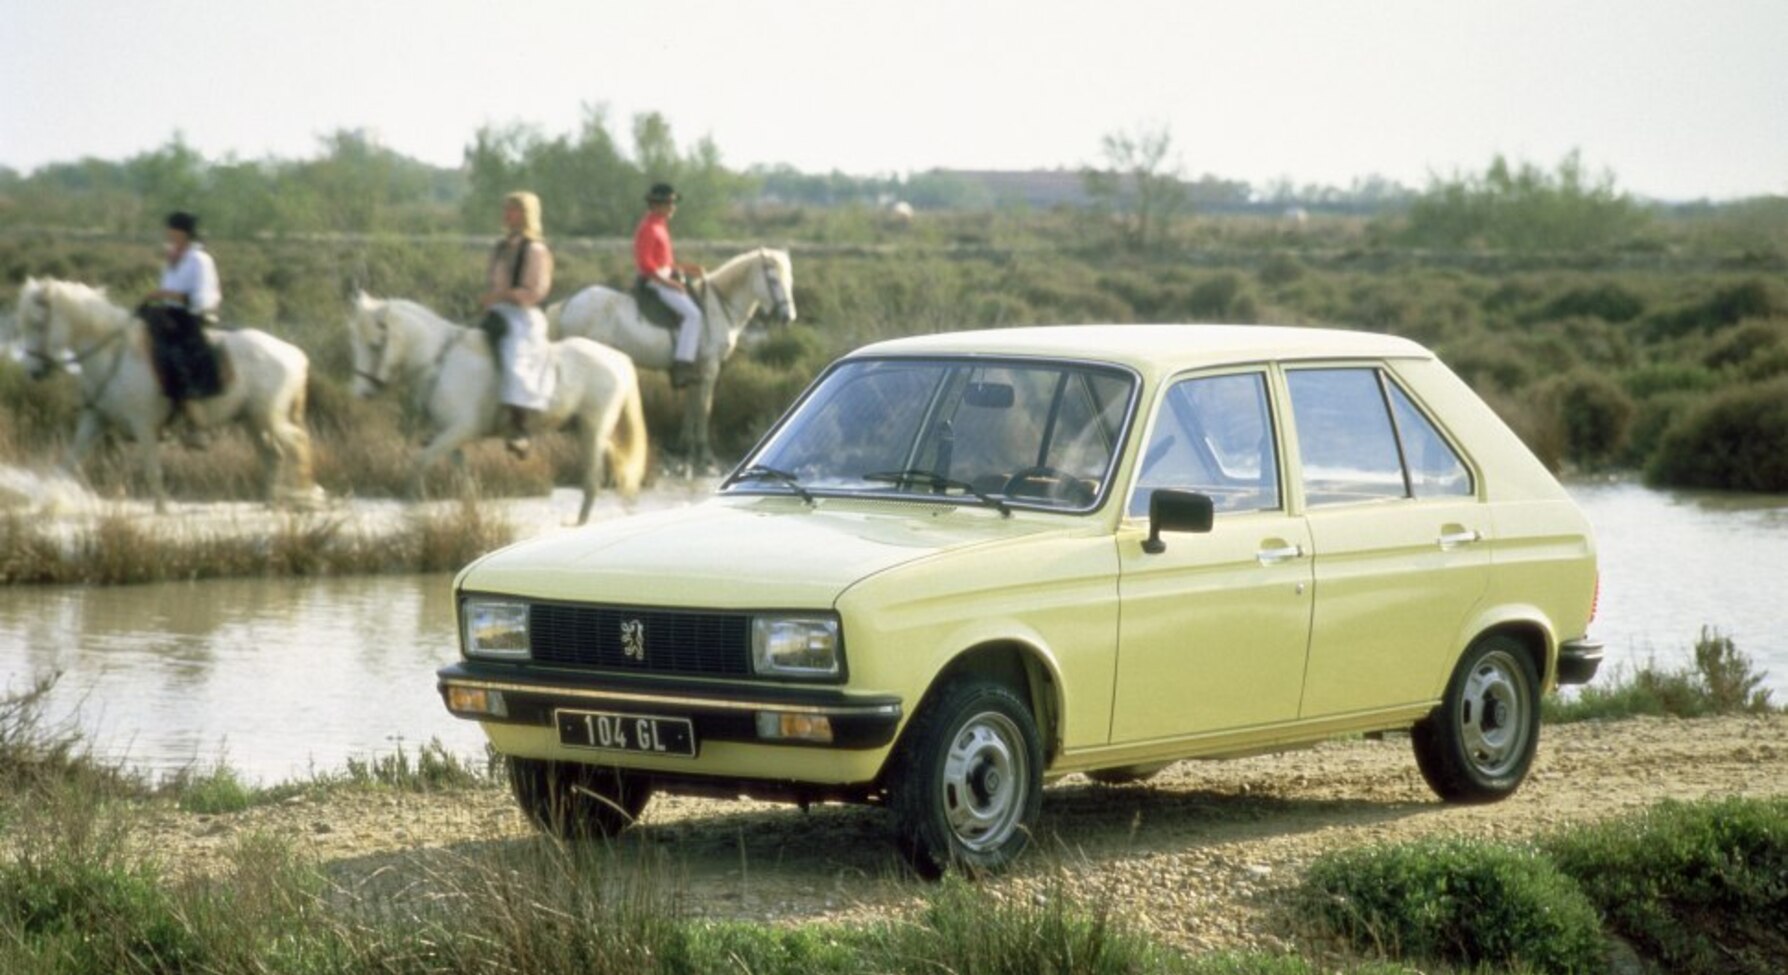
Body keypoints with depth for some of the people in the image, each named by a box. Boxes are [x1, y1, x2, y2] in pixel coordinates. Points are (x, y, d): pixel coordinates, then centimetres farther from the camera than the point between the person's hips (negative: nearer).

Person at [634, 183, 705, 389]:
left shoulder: (659, 226, 16)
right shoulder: (648, 229, -15)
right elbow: (645, 263, -22)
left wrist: (685, 269, 13)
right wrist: (670, 283, -22)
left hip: (665, 277, 11)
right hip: (655, 280, -11)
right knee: (692, 314, -22)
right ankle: (682, 366, -26)